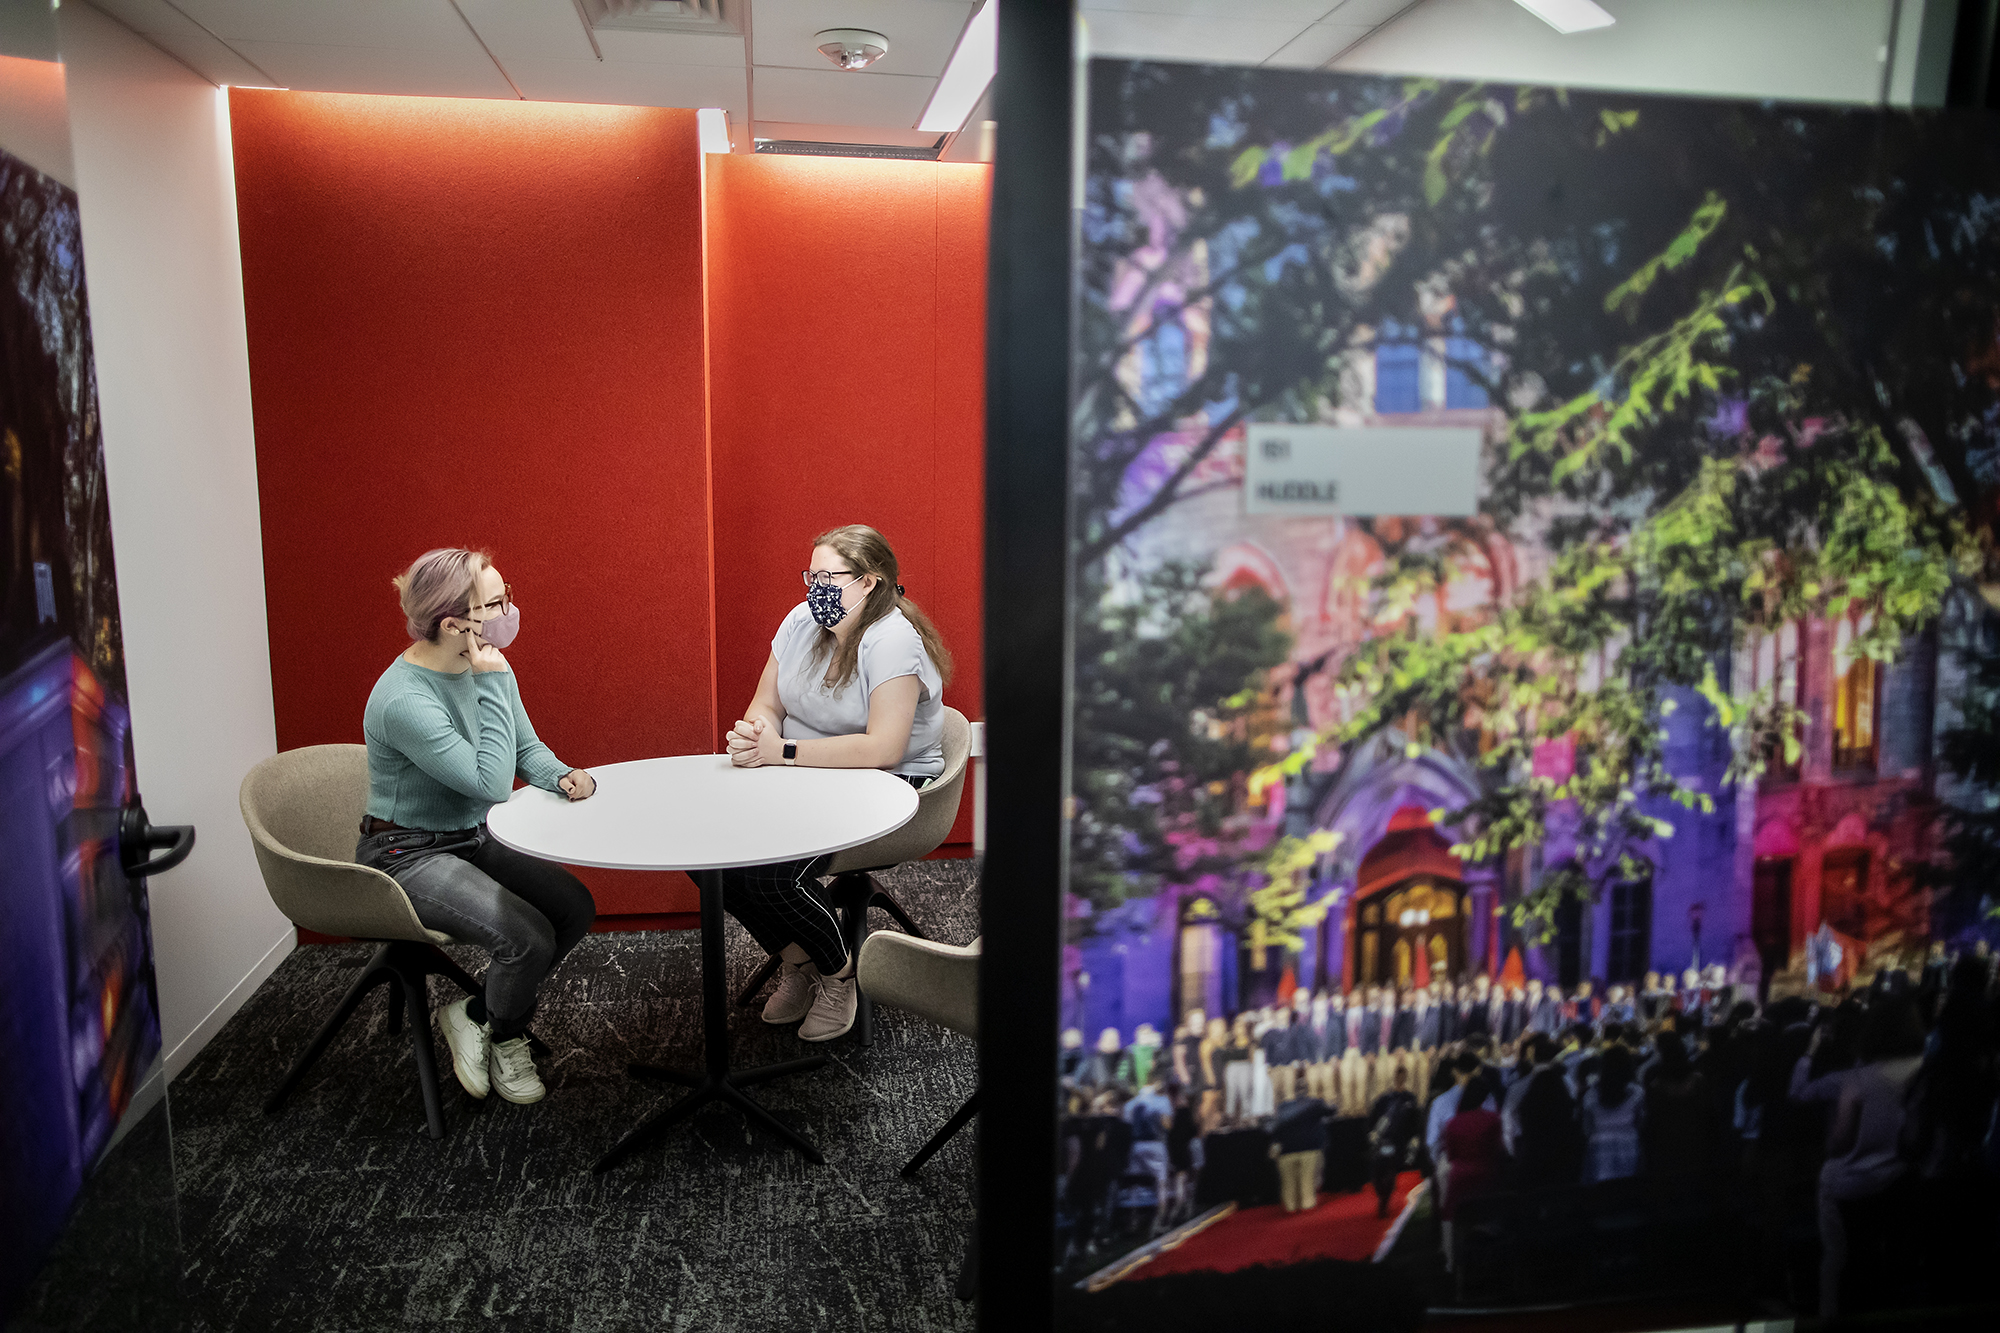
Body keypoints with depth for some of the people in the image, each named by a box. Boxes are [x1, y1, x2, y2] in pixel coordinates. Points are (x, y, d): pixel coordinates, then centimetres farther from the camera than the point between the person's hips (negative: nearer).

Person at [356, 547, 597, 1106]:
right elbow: (491, 782, -30)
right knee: (528, 936, -24)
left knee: (575, 906, -7)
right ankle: (504, 1037, 9)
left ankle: (475, 1014, 11)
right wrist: (491, 683, -29)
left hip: (474, 839, 8)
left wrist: (562, 776, -14)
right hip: (408, 854, -8)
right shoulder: (403, 700, -28)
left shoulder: (486, 667, -4)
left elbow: (527, 747, 9)